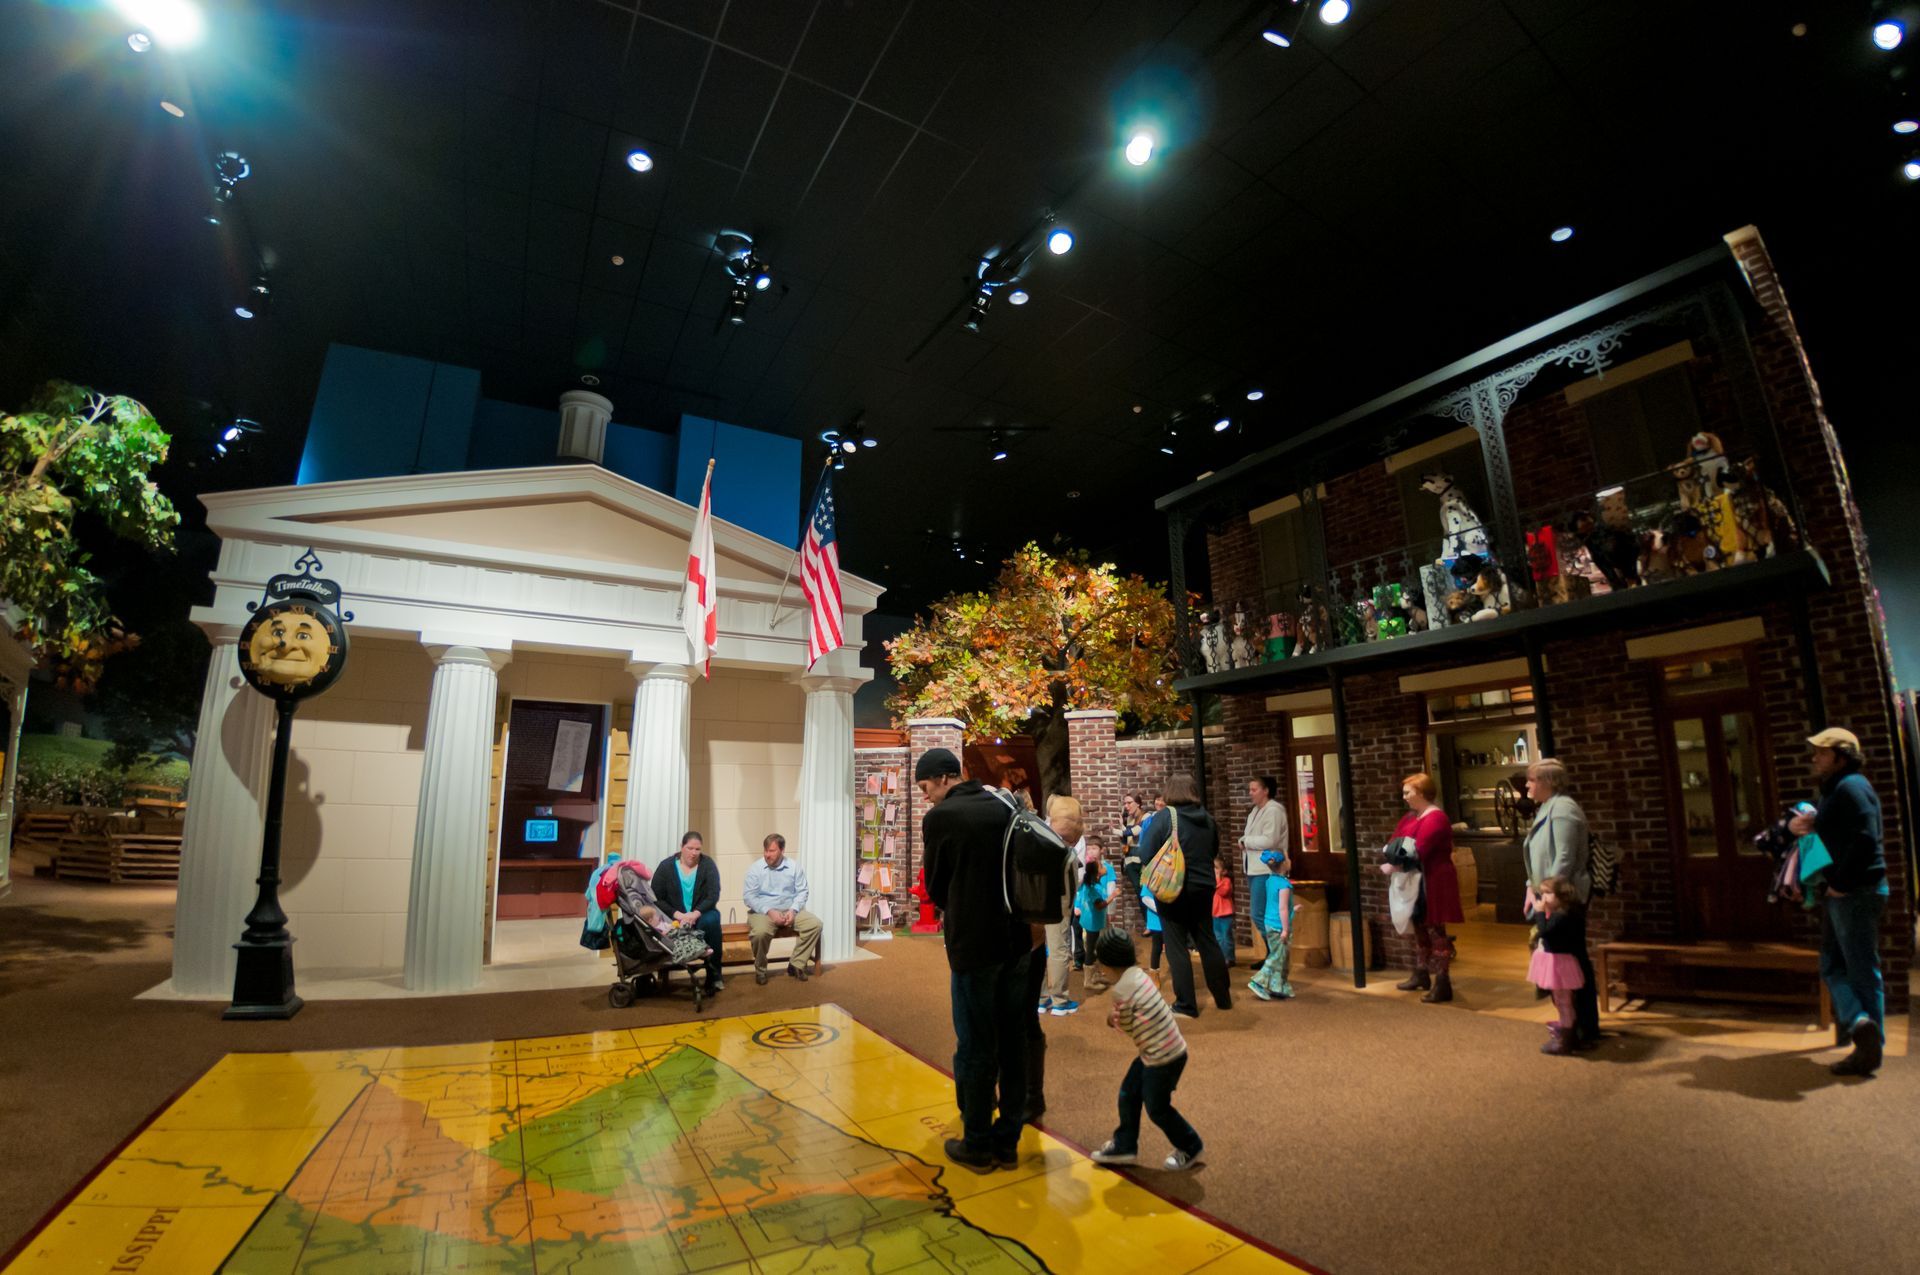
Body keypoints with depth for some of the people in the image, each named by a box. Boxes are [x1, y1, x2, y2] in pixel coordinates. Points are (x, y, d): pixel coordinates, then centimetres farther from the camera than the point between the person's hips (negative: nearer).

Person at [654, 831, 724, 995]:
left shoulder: (708, 865, -3)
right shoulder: (666, 866, -3)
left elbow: (713, 895, -10)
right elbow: (656, 897, -7)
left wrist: (695, 914, -27)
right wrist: (678, 915, -20)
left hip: (701, 913, 0)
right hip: (675, 916, 0)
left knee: (711, 921, -33)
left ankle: (714, 975, -23)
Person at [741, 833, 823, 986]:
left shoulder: (795, 867, 3)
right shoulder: (755, 869, -3)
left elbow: (802, 892, 3)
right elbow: (748, 896, -9)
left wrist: (793, 910, -16)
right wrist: (769, 911, -20)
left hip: (790, 910, 3)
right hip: (763, 911, -3)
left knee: (815, 924, -20)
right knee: (760, 932, -36)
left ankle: (796, 964, -5)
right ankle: (760, 970, -7)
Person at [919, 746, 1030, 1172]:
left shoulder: (940, 818, -12)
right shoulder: (1003, 807, 4)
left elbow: (936, 887, -1)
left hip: (973, 946, -6)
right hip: (1018, 941, 6)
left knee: (975, 1048, 9)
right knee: (1012, 1042, 15)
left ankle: (978, 1146, 22)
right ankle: (1008, 1140, 27)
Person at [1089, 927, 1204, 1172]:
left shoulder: (1121, 989, -26)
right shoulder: (1138, 974, -1)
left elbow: (1126, 1026, -12)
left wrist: (1113, 1019, 5)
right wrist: (1118, 1018, -4)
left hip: (1163, 1057, -9)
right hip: (1161, 1050, 9)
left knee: (1156, 1108, 12)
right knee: (1128, 1095, 16)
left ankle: (1190, 1149, 31)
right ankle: (1124, 1146, 30)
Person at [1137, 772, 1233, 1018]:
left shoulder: (1164, 817, -15)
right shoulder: (1207, 818, 3)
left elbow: (1146, 856, -16)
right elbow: (1214, 851, 17)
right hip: (1203, 887, 5)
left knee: (1177, 947, 4)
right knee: (1207, 942, 18)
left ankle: (1185, 1006, 8)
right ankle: (1223, 997, 29)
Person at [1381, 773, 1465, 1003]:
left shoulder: (1435, 818, -18)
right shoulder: (1410, 817, 13)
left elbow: (1418, 852, -25)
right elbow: (1395, 843, 7)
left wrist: (1396, 866, -22)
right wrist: (1390, 862, -11)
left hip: (1433, 882, -9)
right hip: (1416, 881, 9)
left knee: (1435, 930, -5)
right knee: (1420, 928, 17)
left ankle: (1443, 984, 1)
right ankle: (1421, 975, 29)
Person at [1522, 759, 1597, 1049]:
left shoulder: (1562, 808, -15)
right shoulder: (1545, 809, 15)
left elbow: (1565, 858, -21)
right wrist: (1532, 888, 12)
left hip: (1564, 898, -10)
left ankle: (1586, 1031, 6)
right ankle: (1575, 1022, 27)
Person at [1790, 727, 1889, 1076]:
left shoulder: (1851, 788, -13)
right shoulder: (1833, 791, 18)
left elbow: (1865, 840, -25)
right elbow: (1819, 833, 25)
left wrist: (1840, 884, -20)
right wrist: (1796, 827, 2)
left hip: (1856, 893, -10)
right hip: (1838, 894, 10)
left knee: (1862, 971, -4)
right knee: (1832, 966, 9)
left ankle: (1870, 1050, 0)